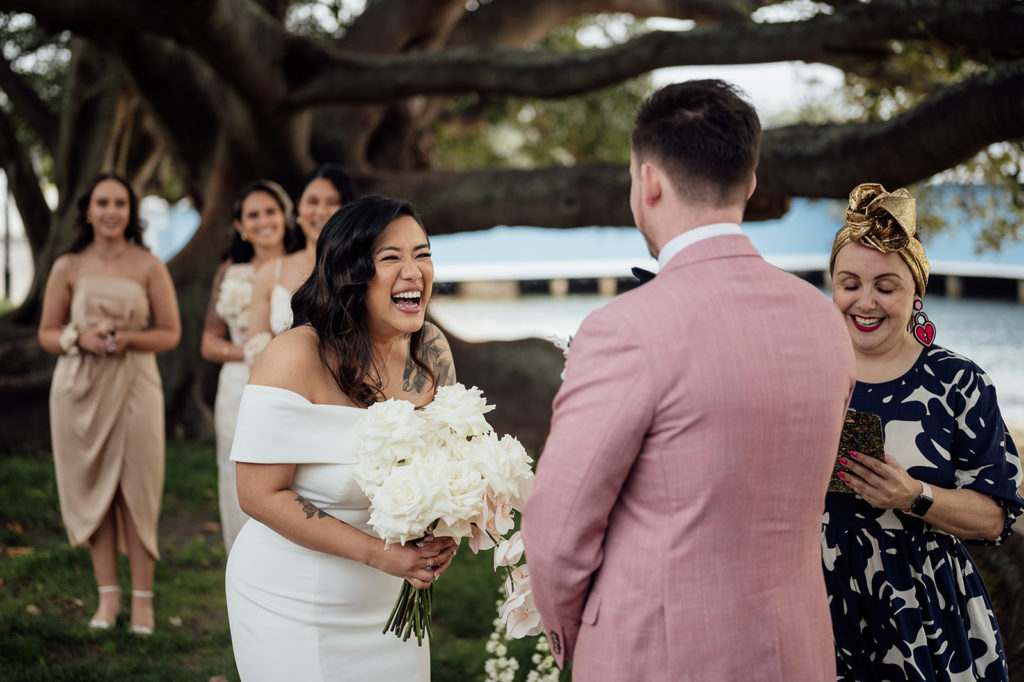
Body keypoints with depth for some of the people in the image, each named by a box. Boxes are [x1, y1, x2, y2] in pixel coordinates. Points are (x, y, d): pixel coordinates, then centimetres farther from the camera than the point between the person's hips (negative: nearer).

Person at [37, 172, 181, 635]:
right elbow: (46, 333, 10)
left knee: (136, 488, -3)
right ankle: (107, 594, 13)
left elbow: (171, 332, 3)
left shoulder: (148, 266, 1)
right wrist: (80, 337, -11)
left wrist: (128, 338, -15)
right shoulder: (68, 268, 5)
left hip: (134, 384, -2)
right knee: (92, 488, 3)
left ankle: (142, 598, 5)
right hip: (80, 387, 2)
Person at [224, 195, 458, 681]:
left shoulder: (431, 351, -4)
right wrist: (379, 553, -24)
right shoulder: (296, 357, -21)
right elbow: (260, 495, -21)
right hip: (292, 604, -5)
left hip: (389, 602, 5)